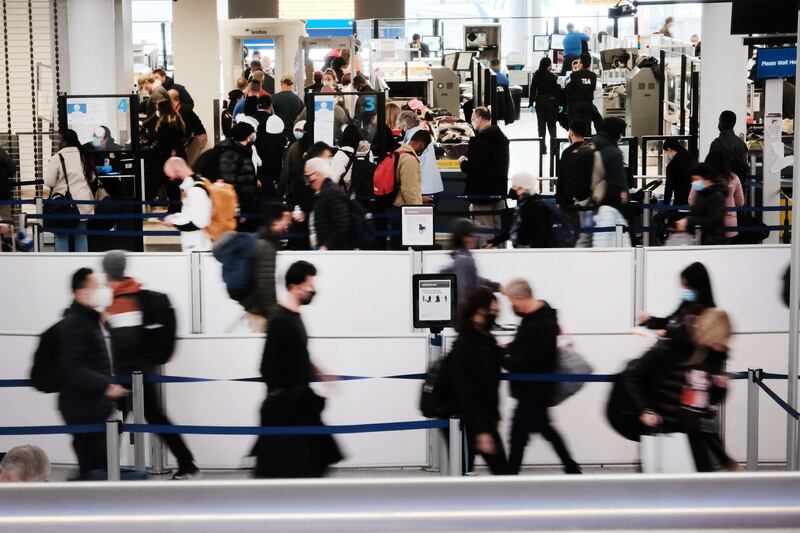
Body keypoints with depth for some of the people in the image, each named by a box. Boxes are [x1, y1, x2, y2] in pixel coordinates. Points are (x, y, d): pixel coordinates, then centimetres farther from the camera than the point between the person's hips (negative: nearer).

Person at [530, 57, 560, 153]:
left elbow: (532, 90, 1)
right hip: (551, 101, -2)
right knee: (551, 124, 10)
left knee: (541, 124, 6)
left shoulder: (536, 76, -2)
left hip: (539, 102, 2)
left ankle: (543, 148, 5)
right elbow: (557, 90, -9)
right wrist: (558, 103, -2)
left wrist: (532, 102, 6)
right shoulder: (552, 76, -11)